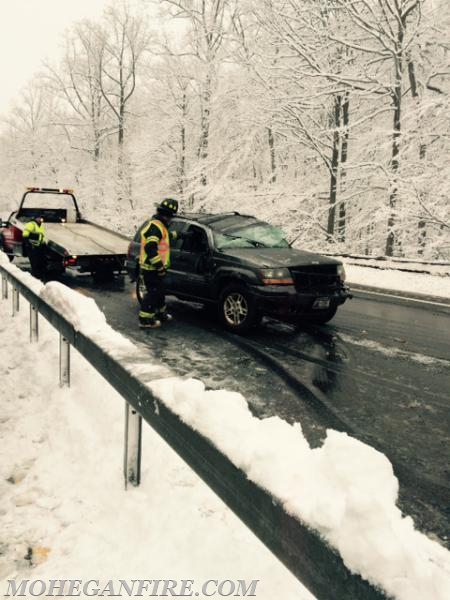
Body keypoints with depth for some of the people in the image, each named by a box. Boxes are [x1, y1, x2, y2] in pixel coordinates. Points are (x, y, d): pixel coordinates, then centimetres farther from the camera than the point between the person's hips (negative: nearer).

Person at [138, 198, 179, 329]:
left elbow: (166, 236, 36)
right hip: (151, 268, -10)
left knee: (160, 291, 22)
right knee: (153, 292, -5)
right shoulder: (155, 227, -21)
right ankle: (145, 320, 1)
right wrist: (159, 266, -28)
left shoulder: (159, 226, 13)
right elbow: (150, 248, -29)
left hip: (154, 268, 10)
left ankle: (161, 313, 37)